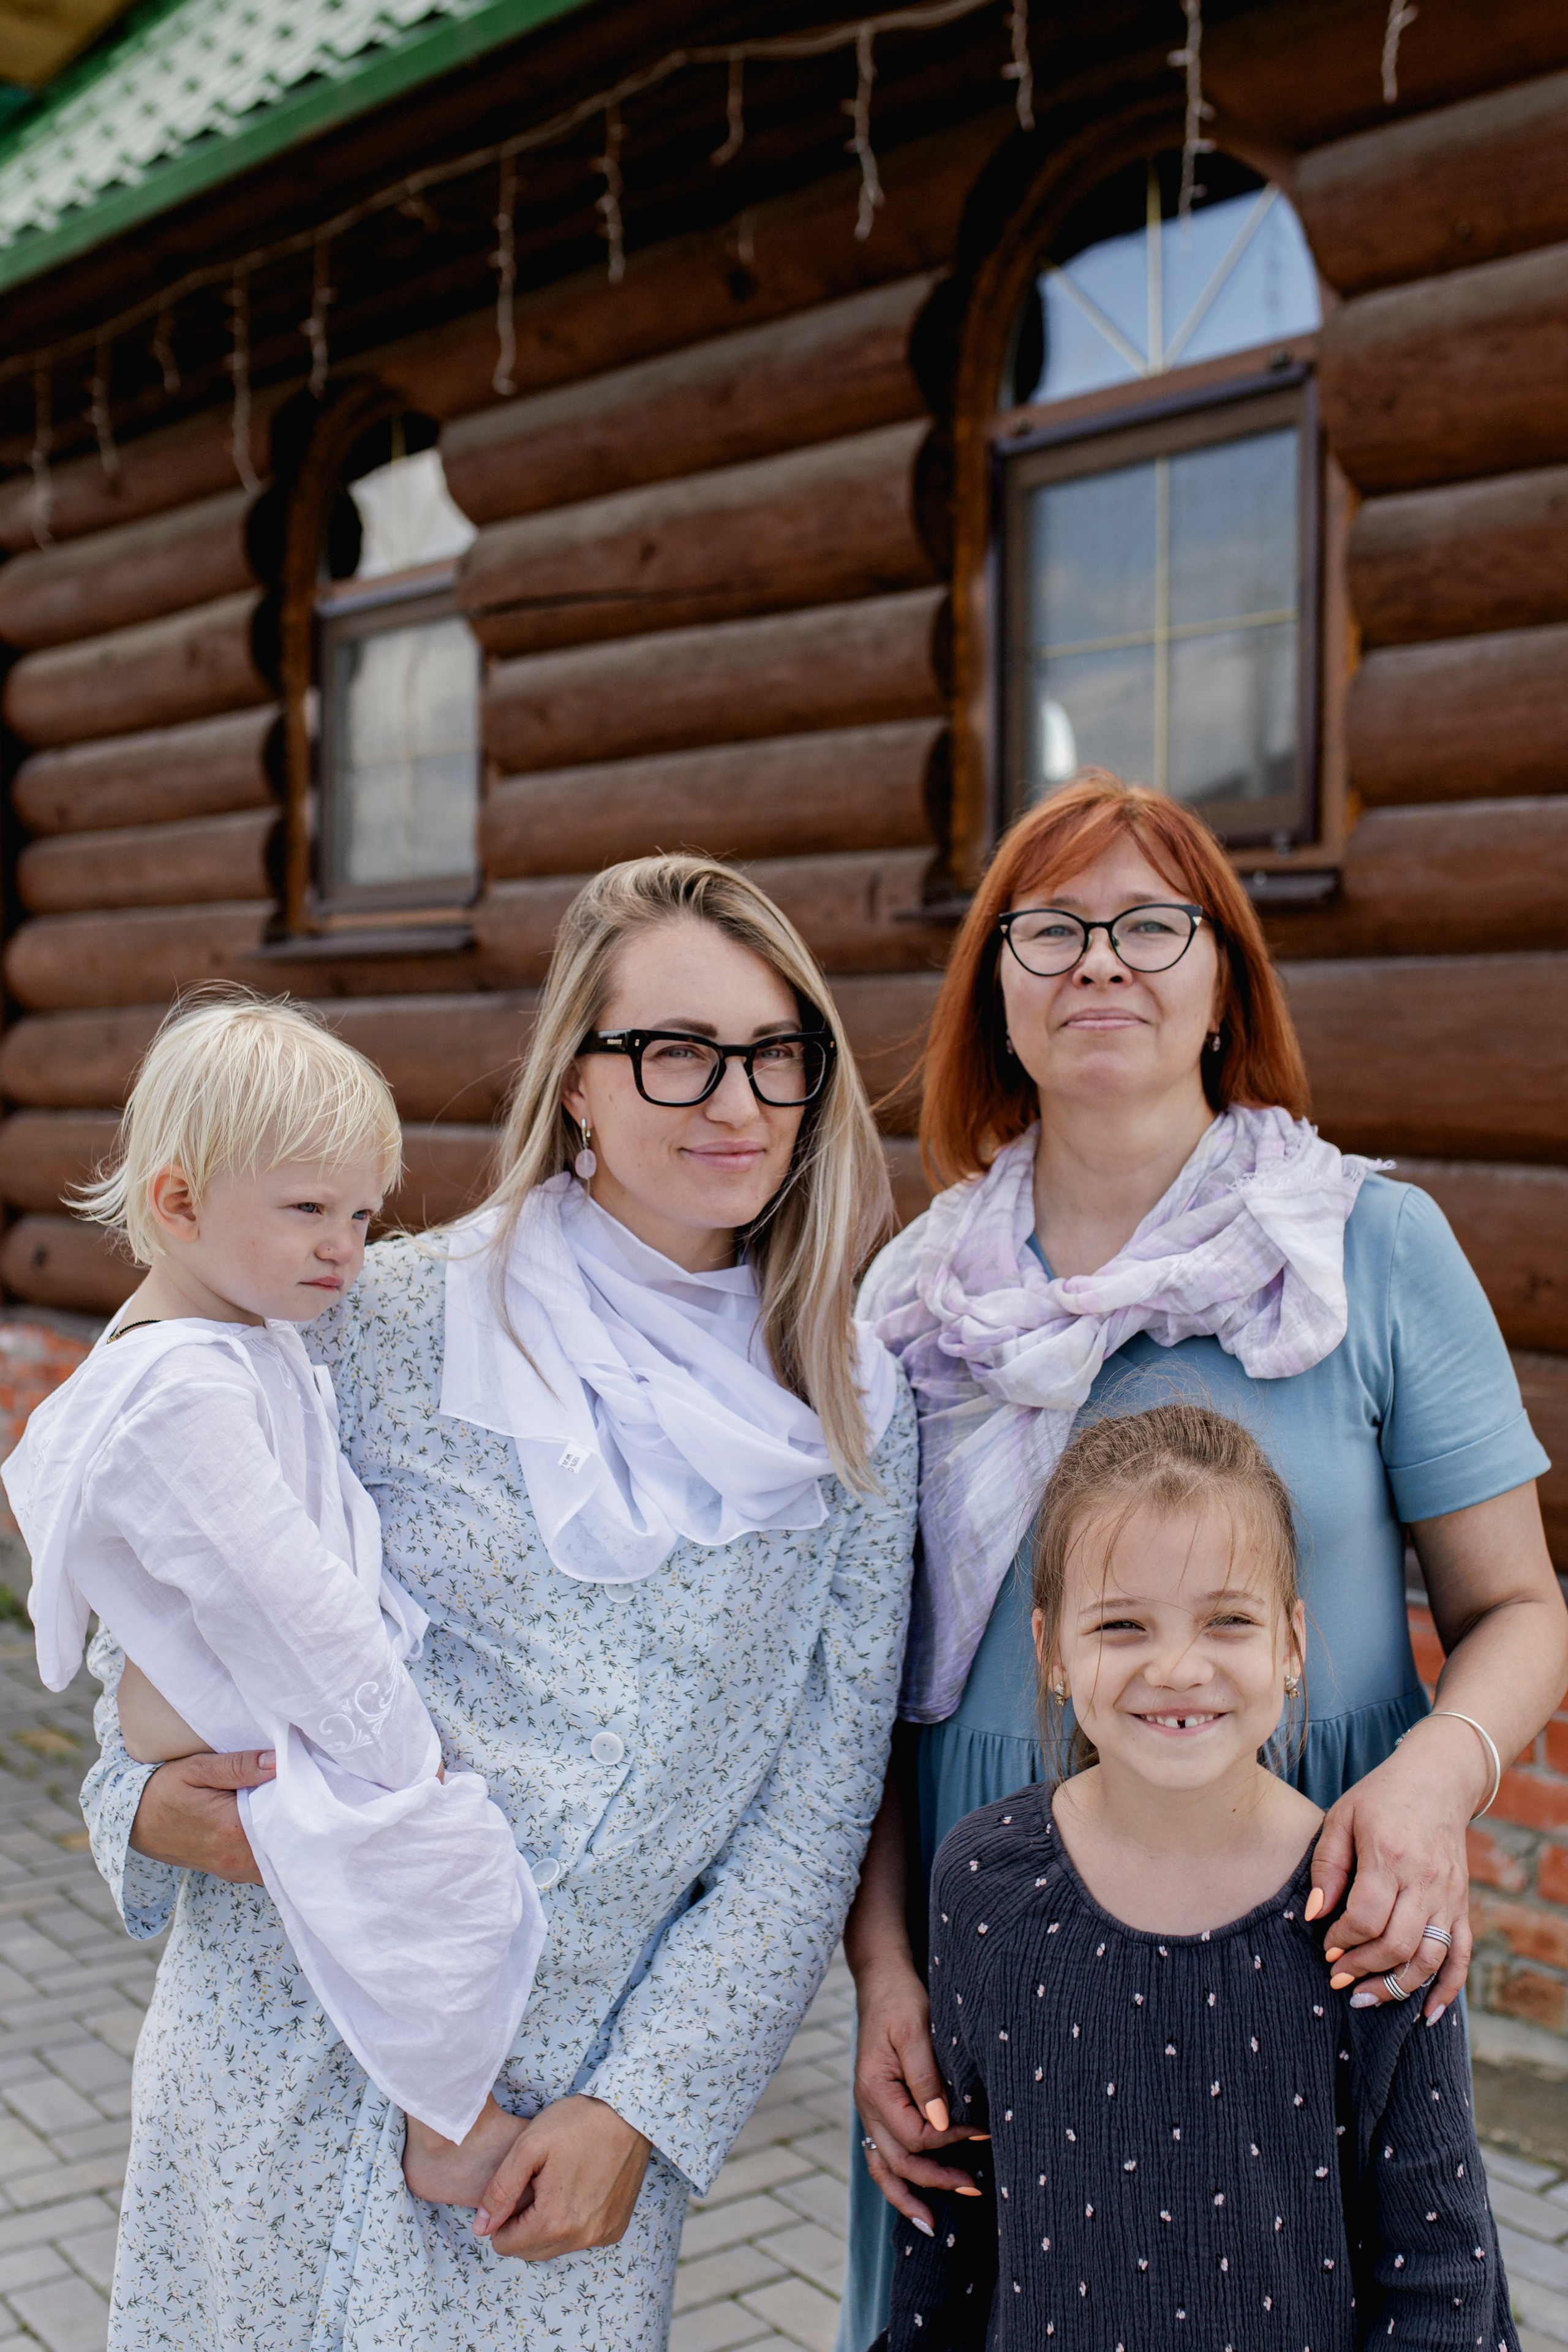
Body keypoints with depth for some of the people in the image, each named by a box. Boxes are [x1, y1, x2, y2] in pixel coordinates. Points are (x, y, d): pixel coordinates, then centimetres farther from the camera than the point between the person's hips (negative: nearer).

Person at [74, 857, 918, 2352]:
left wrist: (645, 2103, -7)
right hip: (290, 2051, 0)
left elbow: (818, 1804, -2)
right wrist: (146, 1802, -14)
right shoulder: (387, 1324, -8)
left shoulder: (853, 1413, -2)